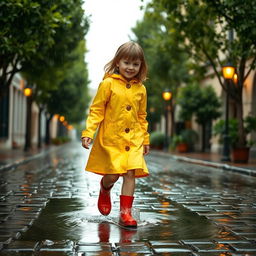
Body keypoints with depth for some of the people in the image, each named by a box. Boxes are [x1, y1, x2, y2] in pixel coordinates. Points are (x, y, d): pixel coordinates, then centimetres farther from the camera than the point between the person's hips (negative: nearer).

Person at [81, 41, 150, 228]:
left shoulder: (141, 89, 9)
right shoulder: (108, 84, -3)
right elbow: (96, 110, -4)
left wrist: (145, 139, 20)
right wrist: (88, 132, -14)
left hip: (133, 140, 3)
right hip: (110, 139, -3)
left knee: (131, 173, -6)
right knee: (112, 176, -2)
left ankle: (126, 212, 5)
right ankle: (105, 190, 34)